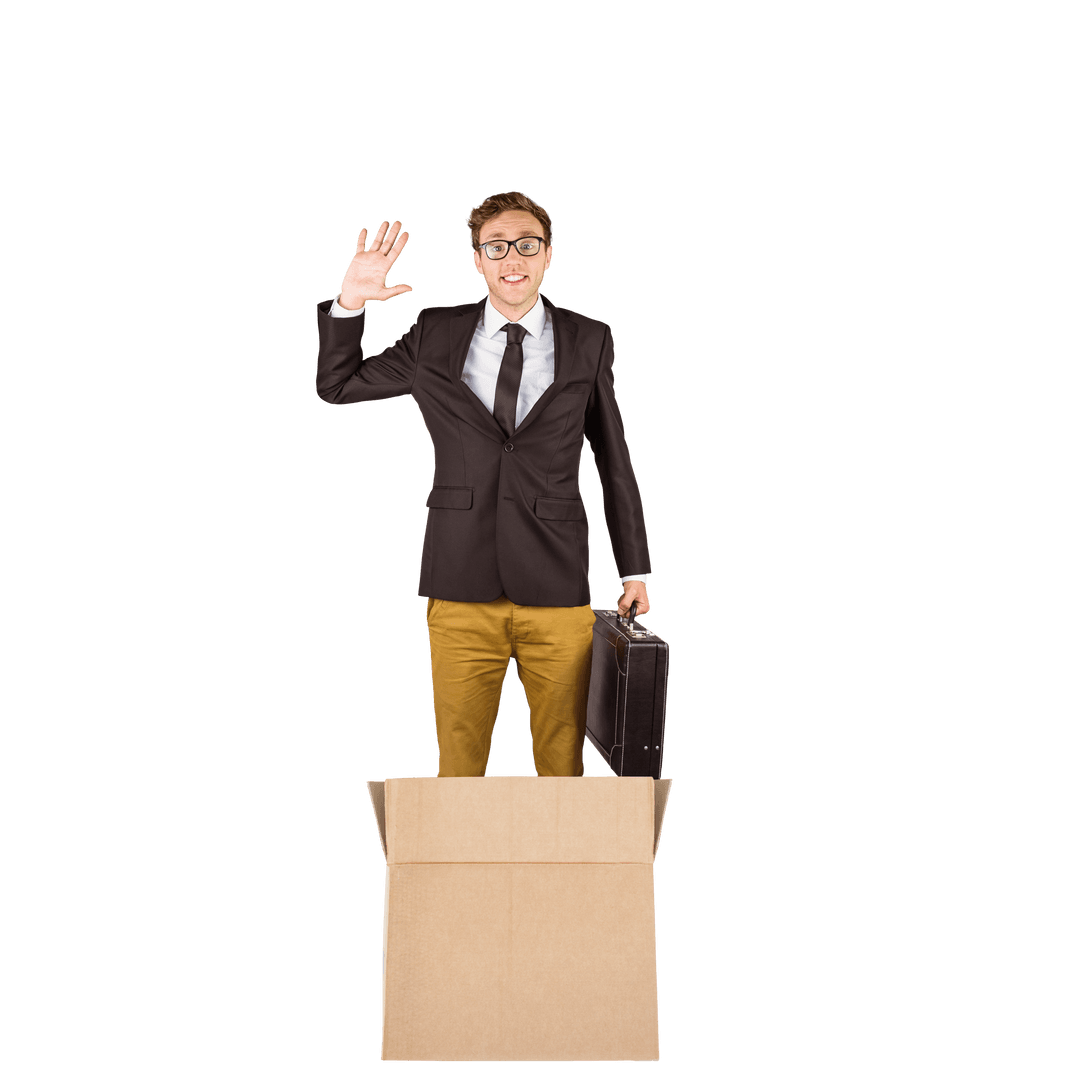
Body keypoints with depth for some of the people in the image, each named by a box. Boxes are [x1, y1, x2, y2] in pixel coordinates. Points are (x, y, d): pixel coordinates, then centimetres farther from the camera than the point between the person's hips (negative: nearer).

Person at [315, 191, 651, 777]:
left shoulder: (589, 344, 5)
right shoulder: (435, 337, 6)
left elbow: (615, 463, 10)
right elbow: (335, 385, 15)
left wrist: (635, 573, 10)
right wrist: (350, 302, -1)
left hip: (557, 595, 0)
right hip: (462, 594, 1)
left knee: (562, 762, 5)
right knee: (458, 758, 5)